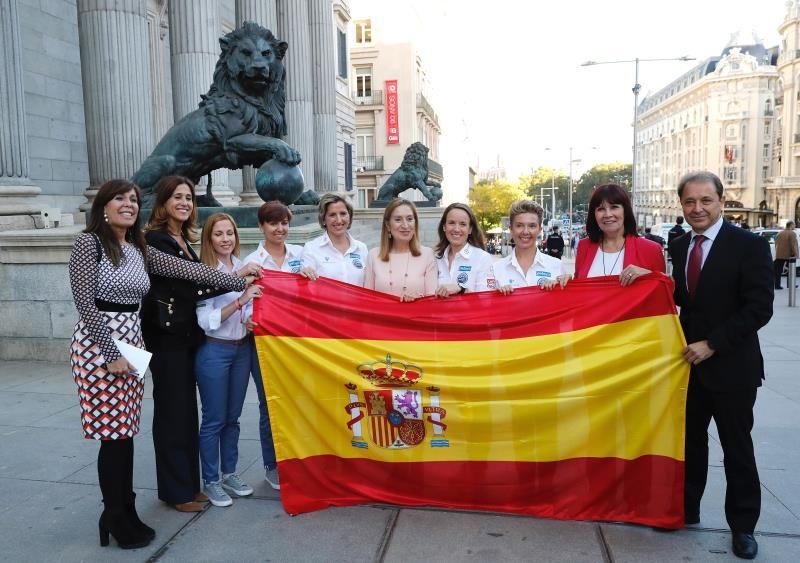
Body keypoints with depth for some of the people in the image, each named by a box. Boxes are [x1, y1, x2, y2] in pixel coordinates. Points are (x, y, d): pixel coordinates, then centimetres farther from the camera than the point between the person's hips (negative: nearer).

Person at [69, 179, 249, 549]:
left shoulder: (139, 249, 12)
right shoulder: (89, 242, -7)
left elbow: (186, 269, 9)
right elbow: (85, 304, -13)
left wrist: (237, 282, 7)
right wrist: (111, 352, -16)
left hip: (132, 342, 7)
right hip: (99, 344, -6)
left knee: (125, 431, 11)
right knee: (112, 433, -2)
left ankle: (126, 514, 23)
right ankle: (116, 518, 14)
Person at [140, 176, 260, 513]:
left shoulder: (184, 240, 14)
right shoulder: (156, 239, -10)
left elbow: (190, 286, 11)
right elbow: (184, 283, -20)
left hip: (187, 335, 8)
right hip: (166, 337, -8)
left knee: (187, 410, 13)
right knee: (171, 411, 1)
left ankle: (190, 483, 25)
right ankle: (175, 491, 13)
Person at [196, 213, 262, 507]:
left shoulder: (243, 268, 4)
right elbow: (206, 321, -18)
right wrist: (240, 301, -26)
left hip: (242, 348, 6)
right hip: (214, 351, -5)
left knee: (233, 417, 15)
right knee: (214, 419, 5)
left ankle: (229, 474, 29)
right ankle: (210, 481, 19)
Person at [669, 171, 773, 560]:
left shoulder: (749, 245, -12)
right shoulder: (679, 246, 5)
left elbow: (759, 308, -16)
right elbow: (681, 297, 9)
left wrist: (711, 344, -19)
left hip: (731, 365, -5)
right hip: (689, 361, 5)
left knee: (737, 448, 10)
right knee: (689, 441, 15)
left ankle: (742, 526, 27)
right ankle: (686, 510, 31)